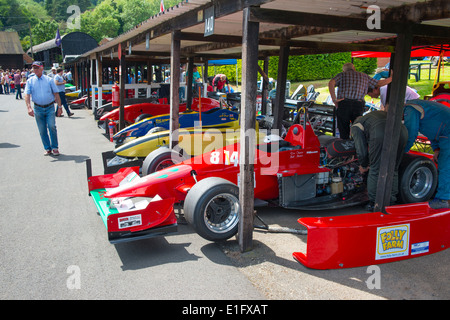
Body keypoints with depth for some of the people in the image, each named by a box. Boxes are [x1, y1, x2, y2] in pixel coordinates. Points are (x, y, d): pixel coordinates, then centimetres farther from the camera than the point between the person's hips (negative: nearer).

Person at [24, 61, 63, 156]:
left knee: (52, 127, -12)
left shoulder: (49, 80, 4)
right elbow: (27, 95, -3)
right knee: (42, 130, 5)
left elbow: (56, 94, 5)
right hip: (38, 109, 2)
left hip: (50, 107, -1)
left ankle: (55, 148, 1)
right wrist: (29, 108, -17)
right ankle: (47, 148, 16)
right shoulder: (30, 81, 5)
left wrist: (59, 107, -1)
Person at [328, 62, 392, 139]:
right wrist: (392, 78, 44)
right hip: (358, 106, 2)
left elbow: (331, 83, -5)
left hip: (343, 104, -1)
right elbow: (379, 83, 27)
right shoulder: (364, 76, 24)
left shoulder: (341, 75, 16)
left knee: (344, 133, 4)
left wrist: (334, 99, -8)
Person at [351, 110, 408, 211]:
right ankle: (391, 202, 26)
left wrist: (363, 166, 38)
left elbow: (362, 151, 19)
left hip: (381, 134, -5)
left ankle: (373, 204, 16)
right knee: (393, 170, 19)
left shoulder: (355, 127, 26)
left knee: (375, 170, 10)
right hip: (402, 130, 5)